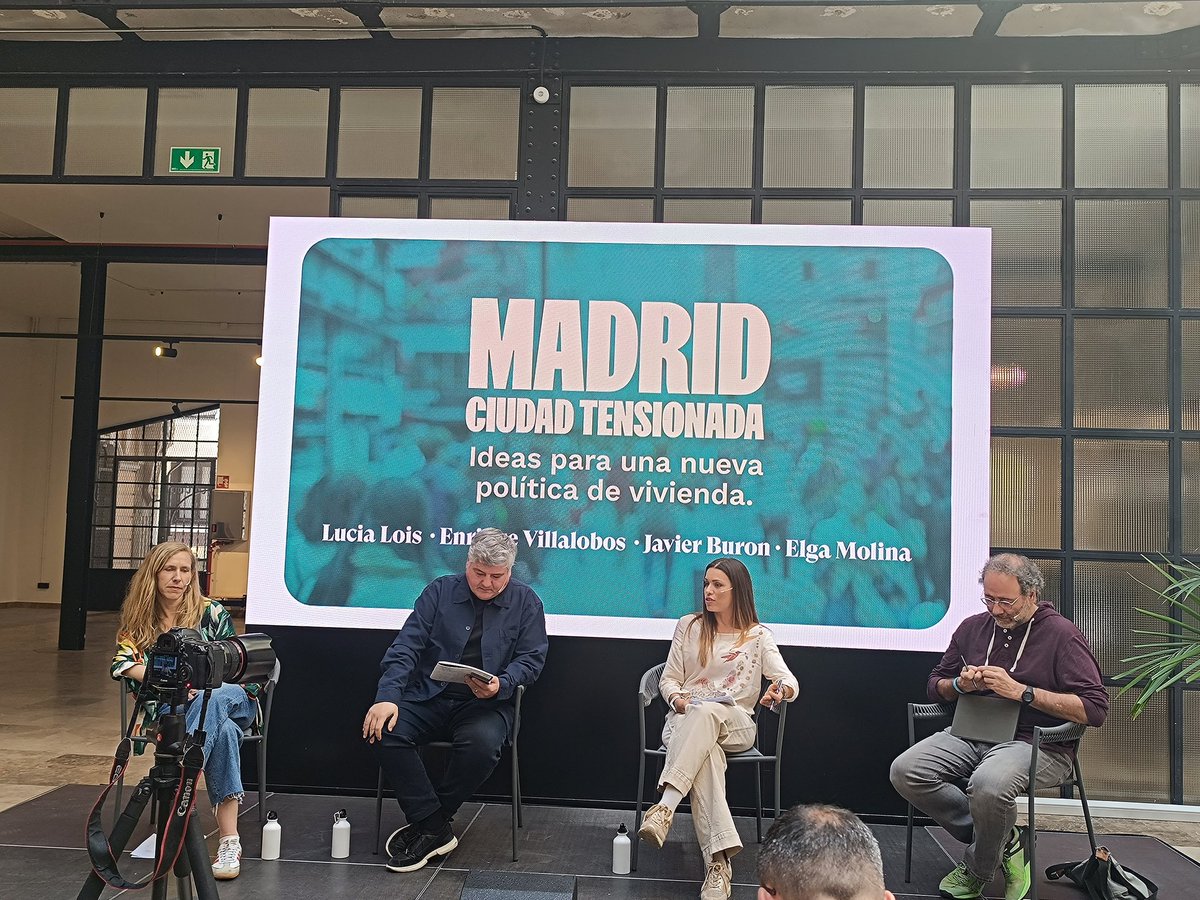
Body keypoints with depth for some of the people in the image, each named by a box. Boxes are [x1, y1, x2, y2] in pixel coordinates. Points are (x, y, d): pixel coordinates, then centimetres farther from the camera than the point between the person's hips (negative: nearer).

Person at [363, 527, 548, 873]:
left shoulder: (525, 601, 6)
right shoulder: (440, 590, 6)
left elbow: (531, 659, 2)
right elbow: (406, 646, -1)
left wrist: (500, 685, -19)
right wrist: (387, 696, -16)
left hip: (485, 703, -2)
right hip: (428, 696, 2)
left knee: (482, 743, -35)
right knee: (385, 731, -26)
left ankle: (427, 824, -9)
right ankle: (436, 830, -16)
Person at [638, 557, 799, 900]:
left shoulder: (757, 636, 10)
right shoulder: (689, 626, 14)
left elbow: (791, 684, -2)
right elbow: (668, 680, 13)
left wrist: (780, 690, -27)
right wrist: (678, 699, -11)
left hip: (735, 725, -1)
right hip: (686, 720, 1)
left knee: (707, 712, -39)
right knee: (706, 753, -37)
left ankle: (666, 806, -48)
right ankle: (719, 860, -44)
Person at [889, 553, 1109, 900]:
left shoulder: (1061, 635, -3)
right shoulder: (972, 627, 12)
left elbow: (1095, 708, -13)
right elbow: (935, 685, 22)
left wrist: (1020, 691, -17)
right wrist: (960, 685, -3)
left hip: (1036, 742, -5)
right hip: (972, 734, 6)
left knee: (987, 784, -38)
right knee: (905, 771, -20)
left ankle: (976, 871, -6)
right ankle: (1005, 841, -4)